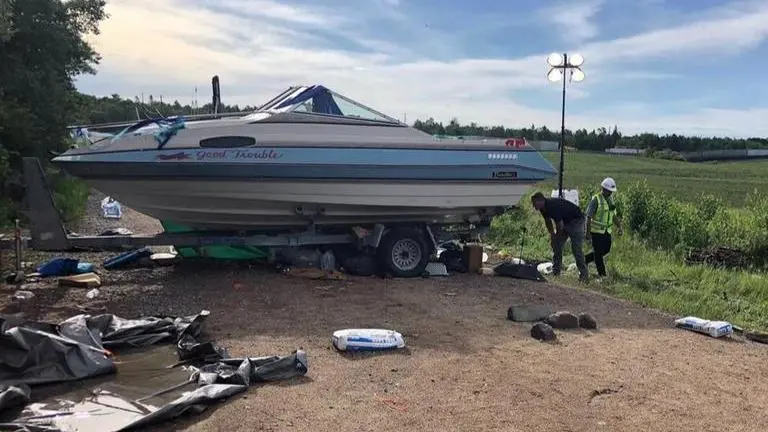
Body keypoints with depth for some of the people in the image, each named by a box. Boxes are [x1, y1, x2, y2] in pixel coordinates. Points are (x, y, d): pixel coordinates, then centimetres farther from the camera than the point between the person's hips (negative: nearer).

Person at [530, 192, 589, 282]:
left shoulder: (553, 206, -32)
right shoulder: (543, 208, -4)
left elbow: (560, 225, -26)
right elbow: (548, 221, 13)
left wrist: (556, 237, -11)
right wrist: (552, 234, 5)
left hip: (576, 221, -10)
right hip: (564, 222, 10)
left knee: (576, 248, -16)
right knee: (556, 245, 4)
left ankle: (584, 275, -14)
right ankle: (555, 271, 9)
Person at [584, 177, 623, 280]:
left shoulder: (612, 199, 7)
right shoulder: (596, 200, -15)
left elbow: (614, 215, 17)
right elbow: (589, 217, -15)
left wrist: (619, 227, 6)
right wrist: (588, 232, -17)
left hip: (607, 231, 7)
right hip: (596, 231, -7)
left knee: (606, 250, 13)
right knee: (598, 252, 0)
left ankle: (584, 259, 28)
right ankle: (602, 274, 9)